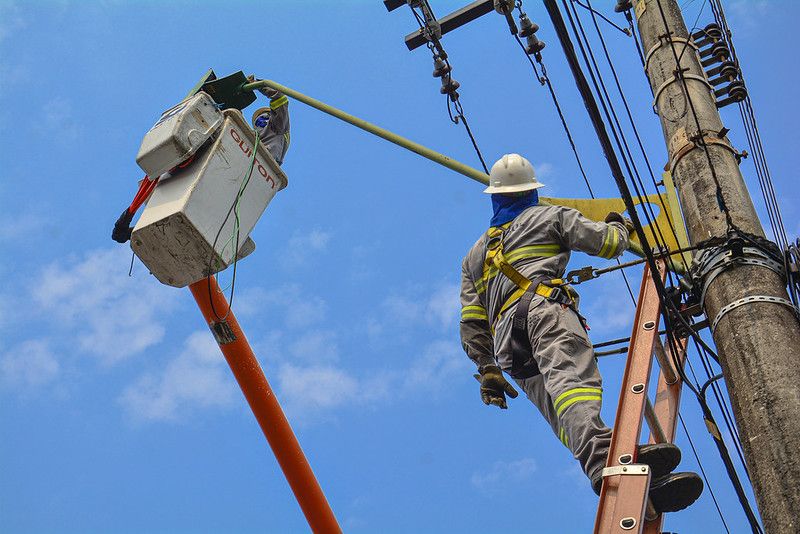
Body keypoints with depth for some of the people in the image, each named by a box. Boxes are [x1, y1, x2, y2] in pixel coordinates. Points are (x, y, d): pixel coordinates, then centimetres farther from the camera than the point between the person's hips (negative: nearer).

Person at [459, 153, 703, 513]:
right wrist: (621, 226, 41)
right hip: (543, 307, -4)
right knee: (574, 376, -31)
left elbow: (471, 323, 28)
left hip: (507, 343, 4)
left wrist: (487, 370, 28)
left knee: (564, 413, -14)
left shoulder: (475, 254, 37)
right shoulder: (550, 216, 25)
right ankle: (602, 457, -63)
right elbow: (607, 242, 19)